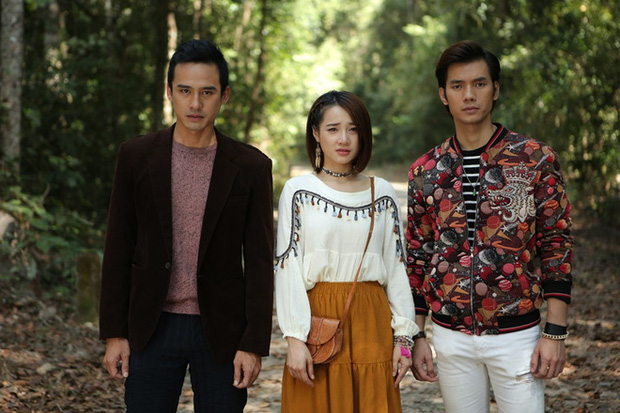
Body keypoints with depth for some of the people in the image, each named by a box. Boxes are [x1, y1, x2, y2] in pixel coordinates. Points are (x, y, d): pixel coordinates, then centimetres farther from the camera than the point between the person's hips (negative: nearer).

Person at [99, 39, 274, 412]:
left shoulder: (251, 167, -2)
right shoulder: (137, 156, 1)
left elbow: (260, 261, -2)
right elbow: (118, 248, 4)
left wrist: (254, 344, -6)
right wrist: (114, 333, 0)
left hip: (221, 331, -1)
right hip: (153, 328, 1)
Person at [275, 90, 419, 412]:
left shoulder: (383, 194, 7)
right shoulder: (298, 192, 0)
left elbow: (396, 267, 8)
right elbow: (287, 268, -4)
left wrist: (403, 337, 2)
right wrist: (295, 339, -11)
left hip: (372, 323, 2)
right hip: (318, 319, -2)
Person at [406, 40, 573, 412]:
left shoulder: (536, 160, -4)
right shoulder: (426, 171, 4)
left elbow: (557, 247, -4)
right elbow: (416, 258, 10)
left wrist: (555, 334, -8)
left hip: (516, 335, -2)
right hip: (451, 336, 3)